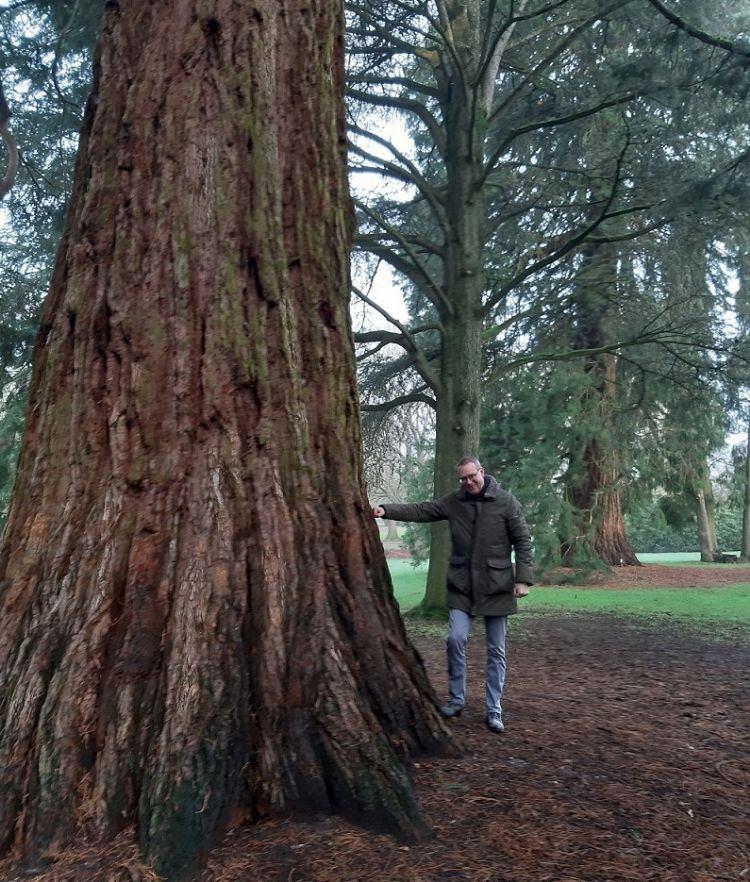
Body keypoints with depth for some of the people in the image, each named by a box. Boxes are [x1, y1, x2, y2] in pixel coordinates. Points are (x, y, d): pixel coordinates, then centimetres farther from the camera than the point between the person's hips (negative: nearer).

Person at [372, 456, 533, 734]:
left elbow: (523, 541, -3)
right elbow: (420, 510, -2)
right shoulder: (453, 501, 2)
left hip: (496, 587, -2)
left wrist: (522, 578, -10)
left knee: (496, 650, 5)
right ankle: (456, 699, 14)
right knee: (456, 639, -6)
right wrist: (386, 510, -16)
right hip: (461, 585, 2)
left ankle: (494, 710, 18)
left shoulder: (506, 501, -5)